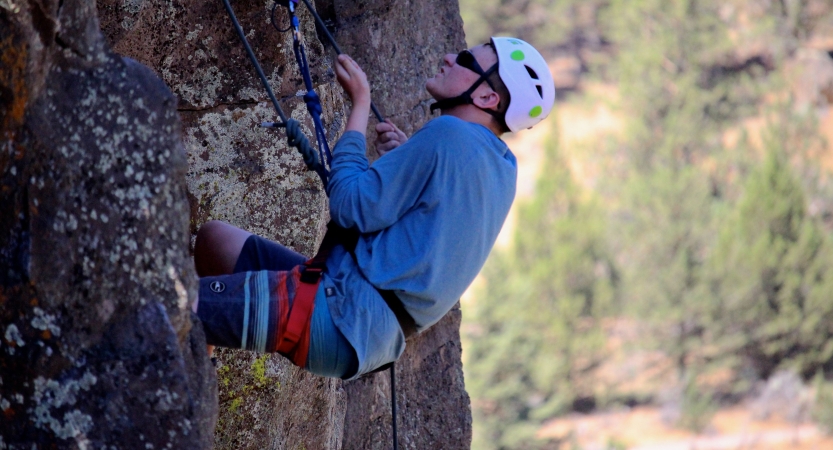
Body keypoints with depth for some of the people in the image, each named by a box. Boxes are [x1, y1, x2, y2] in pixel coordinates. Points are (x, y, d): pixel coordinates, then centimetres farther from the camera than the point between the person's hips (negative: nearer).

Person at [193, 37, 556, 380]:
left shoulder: (450, 136, -14)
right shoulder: (501, 169, 14)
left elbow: (350, 207, -13)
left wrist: (360, 104, -4)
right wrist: (402, 159, 13)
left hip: (347, 313, -11)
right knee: (214, 239, 22)